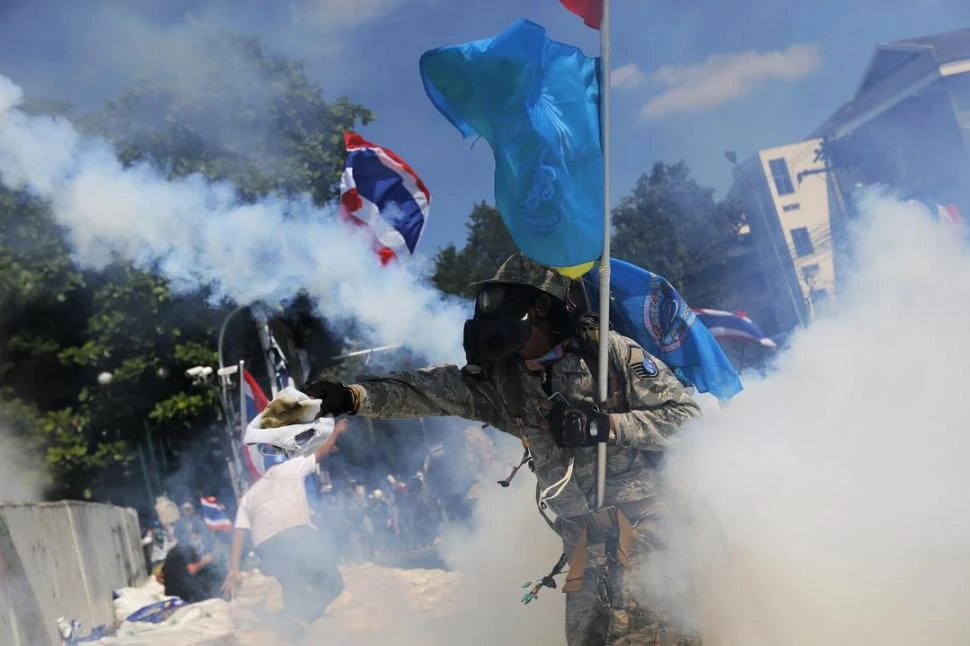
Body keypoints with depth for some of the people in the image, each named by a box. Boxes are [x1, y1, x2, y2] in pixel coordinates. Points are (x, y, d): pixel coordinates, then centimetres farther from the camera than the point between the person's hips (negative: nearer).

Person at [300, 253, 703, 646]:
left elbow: (685, 413, -8)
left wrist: (605, 426, -20)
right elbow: (430, 389, -3)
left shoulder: (609, 351, -9)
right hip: (584, 530, 5)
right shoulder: (500, 378, 5)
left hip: (642, 509, -5)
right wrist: (352, 396, -16)